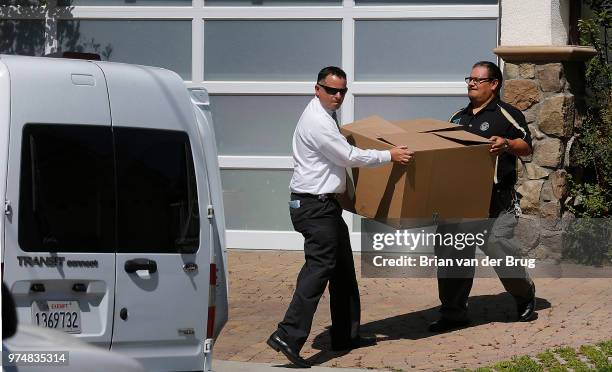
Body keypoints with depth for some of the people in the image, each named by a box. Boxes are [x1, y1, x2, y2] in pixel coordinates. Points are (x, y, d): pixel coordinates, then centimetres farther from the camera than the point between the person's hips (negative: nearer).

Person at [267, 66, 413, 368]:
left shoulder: (324, 117, 16)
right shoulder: (317, 121, -16)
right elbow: (349, 156, -17)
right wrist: (389, 156, -9)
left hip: (326, 204, 11)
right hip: (314, 205, -11)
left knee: (342, 269, 15)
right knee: (319, 267, -17)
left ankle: (346, 335, 22)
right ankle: (289, 336, -23)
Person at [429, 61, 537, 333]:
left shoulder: (505, 114, 0)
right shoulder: (458, 117, 21)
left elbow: (526, 147, -6)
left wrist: (506, 144, -25)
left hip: (496, 200, -7)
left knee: (497, 247, -9)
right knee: (450, 253, 2)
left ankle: (525, 296, 17)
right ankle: (453, 313, 10)